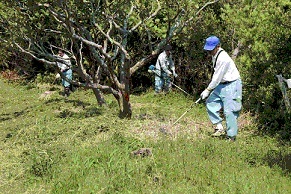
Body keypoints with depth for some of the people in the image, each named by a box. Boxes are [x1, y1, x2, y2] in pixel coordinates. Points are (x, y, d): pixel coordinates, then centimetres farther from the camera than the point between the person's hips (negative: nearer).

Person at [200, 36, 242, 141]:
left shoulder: (223, 59, -25)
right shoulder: (215, 55, 6)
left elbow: (218, 77, -22)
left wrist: (208, 90, -14)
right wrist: (210, 89, 15)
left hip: (231, 85, -10)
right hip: (221, 84, 10)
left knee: (229, 111, -10)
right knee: (210, 103, 6)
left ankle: (231, 136, 0)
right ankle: (219, 127, 12)